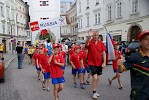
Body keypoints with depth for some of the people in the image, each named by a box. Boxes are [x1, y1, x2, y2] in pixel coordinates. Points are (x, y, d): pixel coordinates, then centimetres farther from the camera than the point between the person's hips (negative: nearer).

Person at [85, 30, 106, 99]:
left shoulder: (101, 43, 1)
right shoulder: (90, 42, -9)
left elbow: (104, 53, 3)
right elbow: (86, 44, -34)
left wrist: (104, 62, -4)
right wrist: (89, 36, -51)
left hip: (99, 63, 4)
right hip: (92, 63, -4)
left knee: (97, 78, 14)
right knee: (95, 77, -12)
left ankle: (95, 90, 32)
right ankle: (94, 92, 6)